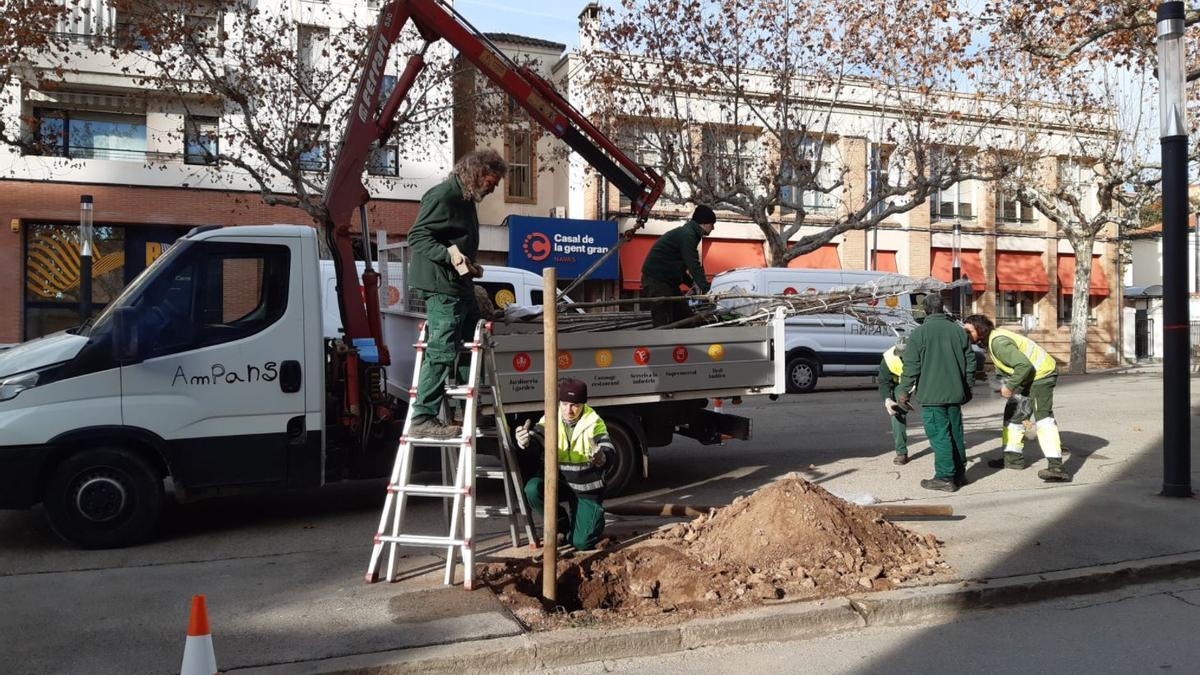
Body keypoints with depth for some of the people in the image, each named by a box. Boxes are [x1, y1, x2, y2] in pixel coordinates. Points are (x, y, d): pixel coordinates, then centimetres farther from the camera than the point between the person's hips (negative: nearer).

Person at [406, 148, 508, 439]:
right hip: (441, 287, -11)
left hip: (460, 286, 11)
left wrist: (471, 267, 16)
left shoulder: (466, 200, 18)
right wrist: (449, 254, -31)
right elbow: (417, 237, -19)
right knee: (442, 352, -13)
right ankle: (423, 419, -10)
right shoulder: (442, 196, -13)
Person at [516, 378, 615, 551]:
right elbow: (537, 436, -25)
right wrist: (526, 440, -50)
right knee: (532, 489, -28)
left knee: (581, 543, -11)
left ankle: (595, 517, 27)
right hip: (559, 482, 3)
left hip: (587, 488, -2)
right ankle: (564, 524, 1)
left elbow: (608, 449, -28)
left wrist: (602, 457, -54)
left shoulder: (594, 422, -14)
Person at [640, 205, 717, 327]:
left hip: (668, 281, 11)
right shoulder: (687, 235, -16)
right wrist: (706, 289, -29)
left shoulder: (687, 233, 17)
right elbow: (694, 265, -25)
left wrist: (692, 283, 11)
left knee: (687, 319, 9)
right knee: (663, 325, -11)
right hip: (656, 281, -11)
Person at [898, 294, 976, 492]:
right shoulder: (958, 330, 7)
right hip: (955, 393, 6)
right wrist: (967, 388, 24)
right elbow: (970, 361, 13)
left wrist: (904, 390, -2)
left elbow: (912, 365, -11)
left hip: (932, 394, -6)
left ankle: (945, 478, -1)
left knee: (939, 436, -3)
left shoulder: (919, 332, -10)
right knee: (956, 433, 15)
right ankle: (959, 474, 25)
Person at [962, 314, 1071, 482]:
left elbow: (1024, 365, -33)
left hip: (1041, 374, -11)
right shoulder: (991, 339, 6)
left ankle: (1056, 466, -29)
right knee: (1013, 413, 18)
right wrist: (1009, 384, 5)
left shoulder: (998, 342, -26)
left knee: (1043, 417, -21)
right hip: (1029, 376, 11)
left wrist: (1010, 386, -24)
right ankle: (1013, 458, 29)